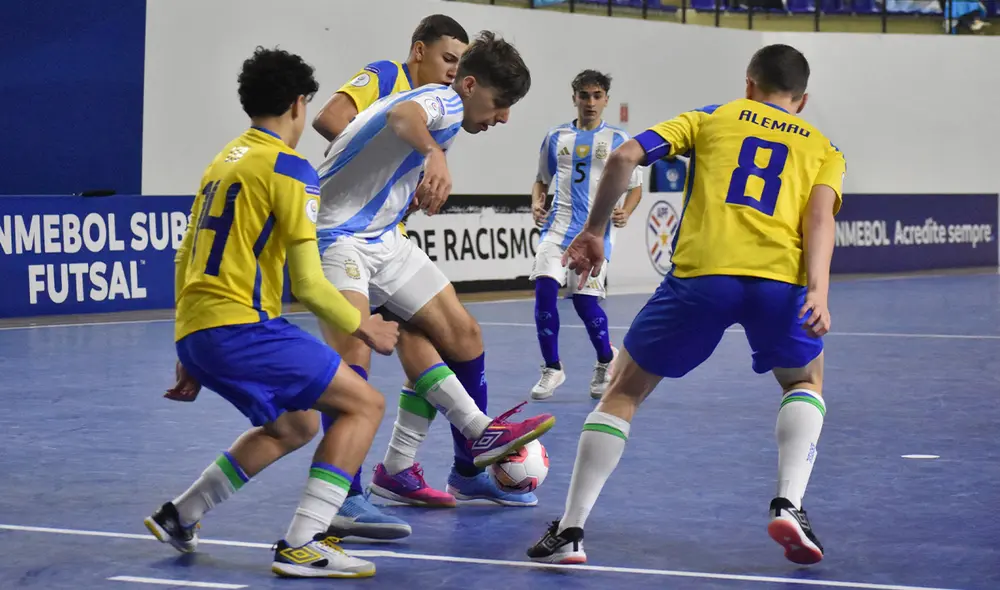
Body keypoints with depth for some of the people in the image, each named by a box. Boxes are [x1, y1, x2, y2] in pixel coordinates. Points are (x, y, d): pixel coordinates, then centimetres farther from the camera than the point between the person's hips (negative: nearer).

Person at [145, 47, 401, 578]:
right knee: (364, 404, -3)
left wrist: (189, 357, 30)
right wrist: (364, 328, 5)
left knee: (295, 426, 26)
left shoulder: (224, 160, 19)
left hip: (195, 328, 9)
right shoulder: (288, 168, -7)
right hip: (239, 324, -9)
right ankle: (301, 547, -12)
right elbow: (308, 285, -11)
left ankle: (179, 516, 30)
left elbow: (186, 260, 24)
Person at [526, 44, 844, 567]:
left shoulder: (711, 118, 24)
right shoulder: (823, 148, 24)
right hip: (779, 279, 1)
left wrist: (593, 231, 22)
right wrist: (817, 292, -9)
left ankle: (570, 531, 8)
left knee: (623, 391, 17)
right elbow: (819, 216, 3)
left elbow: (624, 157, 11)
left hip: (698, 273, -1)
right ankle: (788, 505, 7)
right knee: (805, 382, 30)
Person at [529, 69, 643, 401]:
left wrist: (625, 213, -11)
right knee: (544, 287, -16)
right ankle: (552, 369, -2)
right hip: (557, 226, 2)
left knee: (585, 299, -8)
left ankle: (606, 360, 21)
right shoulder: (556, 137, 10)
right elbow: (542, 180, 20)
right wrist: (536, 203, -1)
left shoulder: (618, 140, 4)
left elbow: (635, 187, 9)